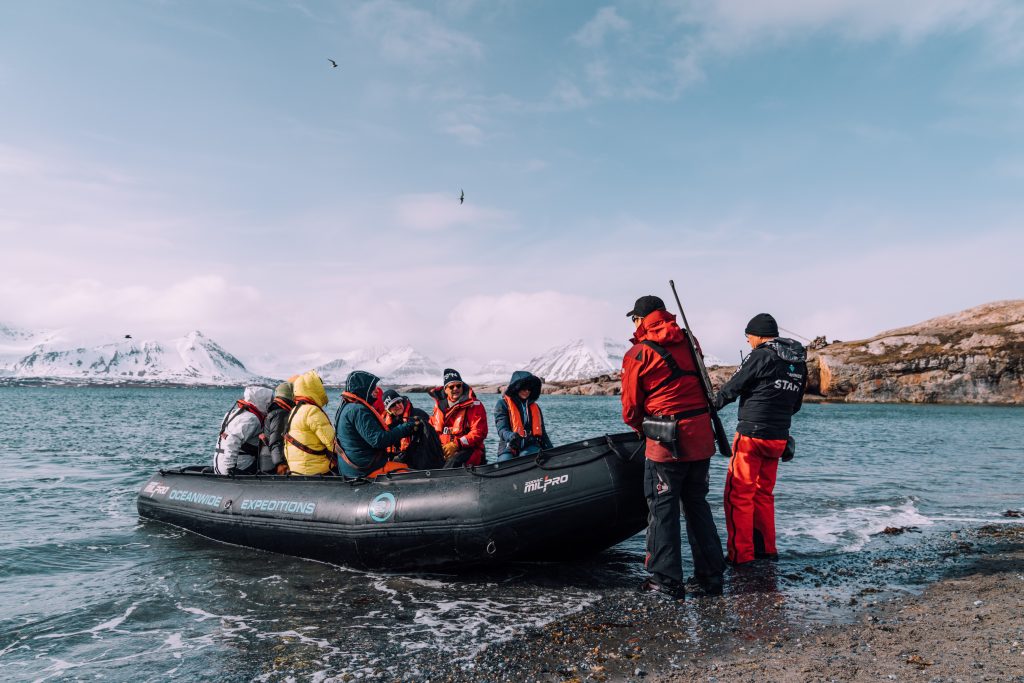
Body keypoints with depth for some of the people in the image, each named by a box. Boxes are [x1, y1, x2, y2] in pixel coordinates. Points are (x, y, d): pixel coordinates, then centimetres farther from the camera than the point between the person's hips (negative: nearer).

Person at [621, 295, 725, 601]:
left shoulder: (638, 354, -6)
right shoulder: (689, 342, 9)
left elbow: (631, 408, 1)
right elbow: (701, 386, 15)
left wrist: (643, 429, 20)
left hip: (667, 442, -5)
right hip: (702, 437, 6)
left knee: (663, 508, 6)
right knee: (698, 504, 17)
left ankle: (667, 580, 11)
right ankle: (711, 575, 23)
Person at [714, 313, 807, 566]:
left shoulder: (760, 357, -12)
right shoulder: (799, 364, 11)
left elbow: (731, 389, -7)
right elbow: (795, 405, 18)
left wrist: (711, 405, 8)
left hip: (752, 436, -8)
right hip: (778, 438, 8)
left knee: (738, 494, 0)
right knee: (764, 493, 19)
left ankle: (740, 554, 0)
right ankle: (767, 549, 25)